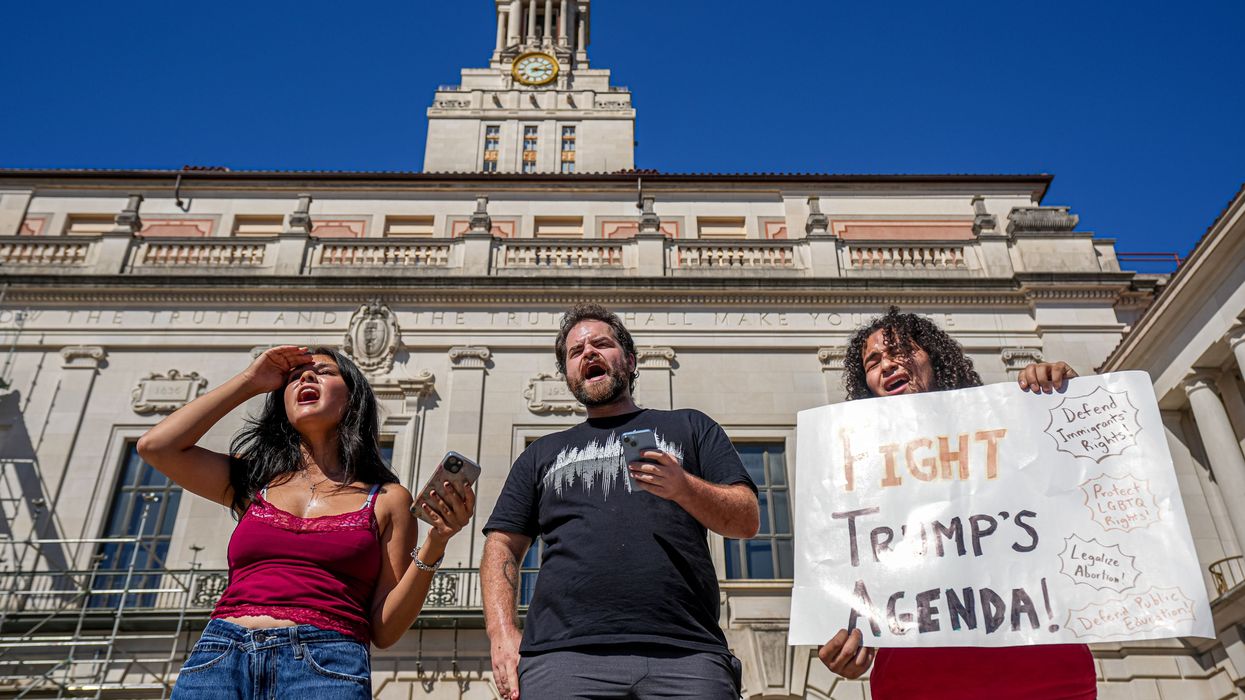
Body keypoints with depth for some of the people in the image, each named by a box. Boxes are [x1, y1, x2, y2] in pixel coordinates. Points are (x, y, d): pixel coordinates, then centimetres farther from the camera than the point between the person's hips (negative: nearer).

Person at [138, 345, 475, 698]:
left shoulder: (388, 500, 11)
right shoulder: (253, 481, 19)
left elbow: (384, 630, 7)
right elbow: (156, 445, 7)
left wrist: (434, 547, -10)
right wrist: (249, 381, 15)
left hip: (326, 667, -2)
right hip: (219, 658, 3)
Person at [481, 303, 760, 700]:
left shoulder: (689, 427, 20)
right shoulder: (541, 454, 26)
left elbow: (748, 521, 11)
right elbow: (503, 545, 18)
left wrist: (683, 488, -8)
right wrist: (502, 633, 1)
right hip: (564, 655, 1)